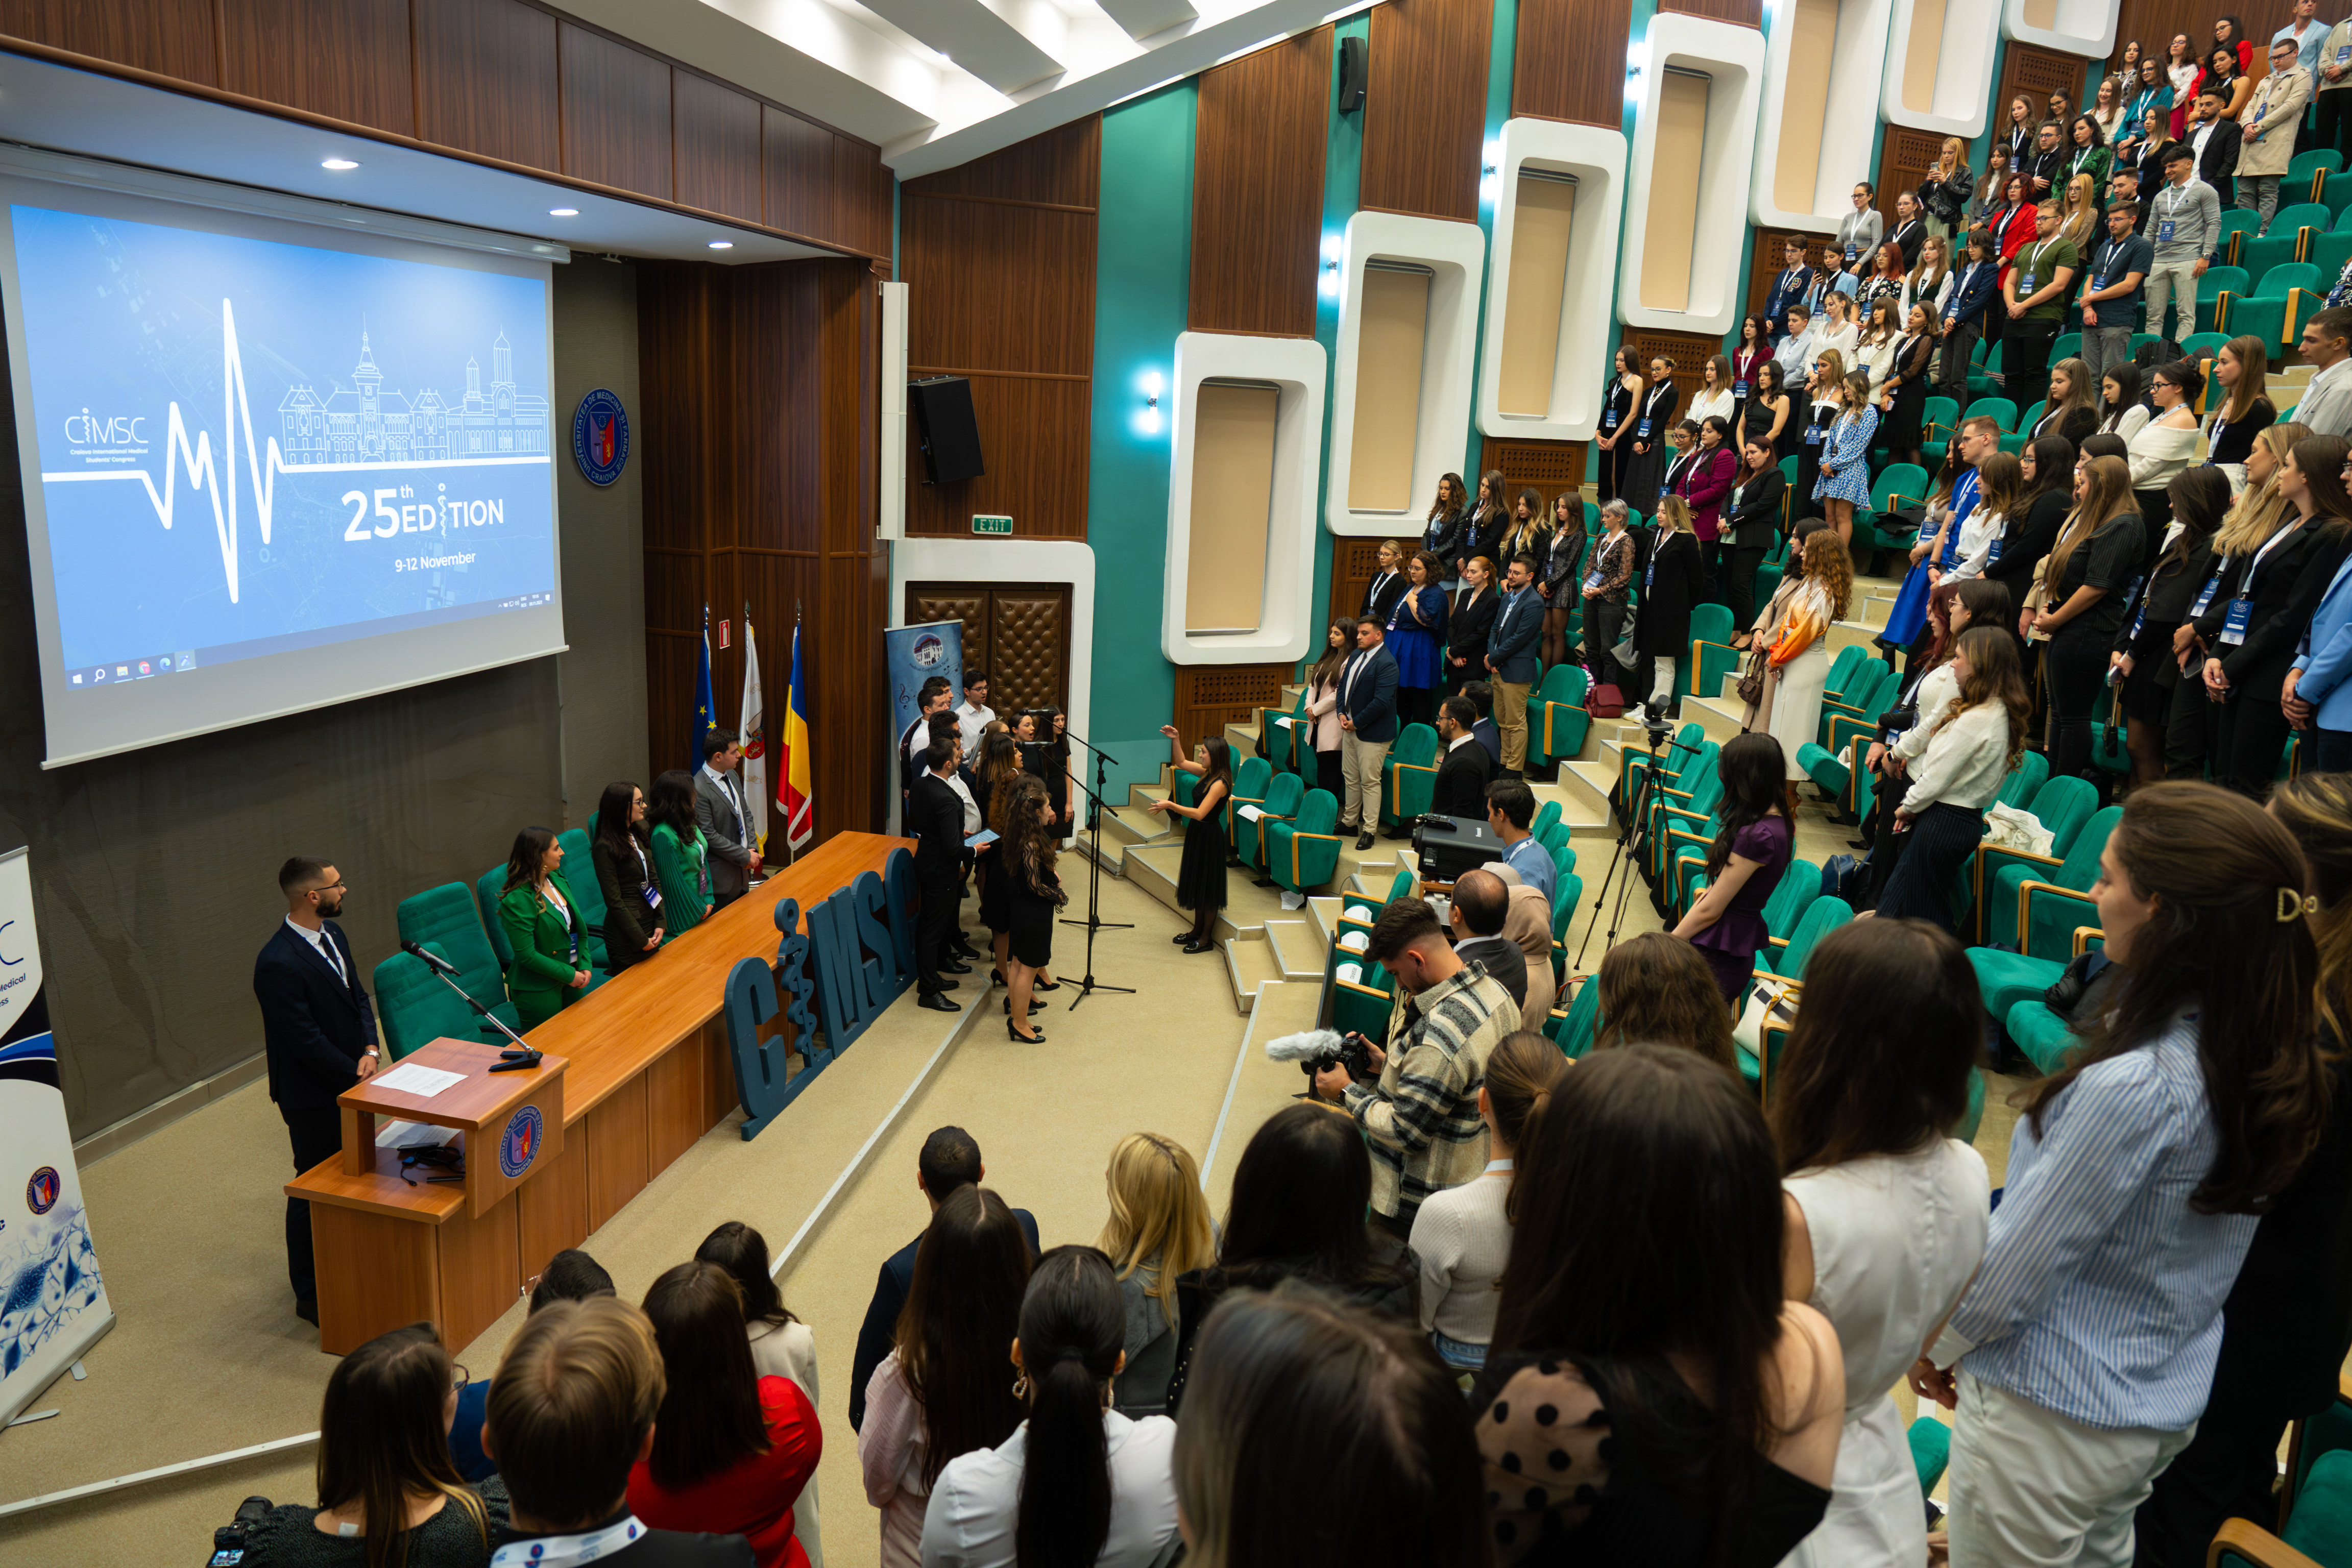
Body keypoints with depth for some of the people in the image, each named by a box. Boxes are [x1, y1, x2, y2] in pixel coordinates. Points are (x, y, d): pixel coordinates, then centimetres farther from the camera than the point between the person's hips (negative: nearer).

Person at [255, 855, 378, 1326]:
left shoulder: (332, 934, 3)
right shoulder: (279, 965, -26)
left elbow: (358, 995, 9)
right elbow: (306, 1040, -23)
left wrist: (370, 1049, -7)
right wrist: (356, 1075, -16)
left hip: (350, 1080, 8)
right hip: (314, 1097, -8)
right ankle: (310, 1297, 19)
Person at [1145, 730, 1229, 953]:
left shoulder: (1220, 783, -23)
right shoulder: (1207, 773, 3)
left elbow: (1200, 814, -29)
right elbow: (1182, 762, 19)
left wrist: (1171, 806, -30)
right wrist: (1175, 740, 6)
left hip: (1209, 836, -9)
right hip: (1197, 833, 9)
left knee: (1207, 886, 1)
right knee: (1196, 883, 18)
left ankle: (1206, 939, 12)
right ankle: (1197, 930, 31)